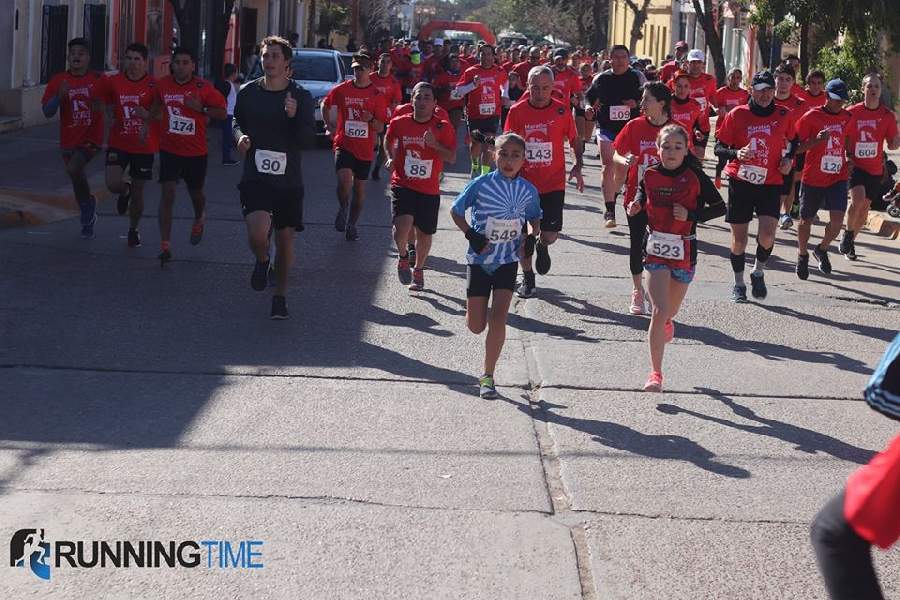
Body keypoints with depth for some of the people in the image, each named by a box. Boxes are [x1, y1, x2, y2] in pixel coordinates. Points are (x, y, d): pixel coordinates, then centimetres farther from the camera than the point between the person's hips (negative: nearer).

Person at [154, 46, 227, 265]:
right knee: (168, 193, -12)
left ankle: (199, 220, 53)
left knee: (195, 192, 17)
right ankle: (164, 245, -12)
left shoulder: (203, 88, -9)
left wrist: (201, 109, -19)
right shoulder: (163, 85, -2)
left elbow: (222, 113, -4)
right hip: (169, 149, 0)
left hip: (196, 151, 0)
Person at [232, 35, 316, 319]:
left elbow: (310, 140, -8)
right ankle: (262, 261, 16)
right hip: (255, 176, 0)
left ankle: (280, 296, 28)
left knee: (285, 239, 8)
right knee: (257, 234, -21)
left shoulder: (301, 97, -3)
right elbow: (237, 121, 20)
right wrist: (240, 136, -3)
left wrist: (294, 117, -25)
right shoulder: (249, 92, 3)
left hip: (289, 180, 0)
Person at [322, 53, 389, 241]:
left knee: (359, 188, 9)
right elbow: (325, 105, 19)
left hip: (365, 149, 1)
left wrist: (371, 120, -21)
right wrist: (329, 125, 9)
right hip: (344, 144, -1)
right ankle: (343, 209, 4)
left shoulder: (377, 95, -2)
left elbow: (380, 128, -1)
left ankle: (351, 224, 27)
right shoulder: (342, 89, -1)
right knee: (345, 180, -24)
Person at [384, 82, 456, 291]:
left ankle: (419, 270, 38)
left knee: (424, 234, 11)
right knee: (402, 227, -22)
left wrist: (435, 144, -23)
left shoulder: (443, 127, -6)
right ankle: (403, 257, 11)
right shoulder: (399, 123, -2)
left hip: (429, 190, 1)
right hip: (403, 185, -1)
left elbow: (452, 157, -7)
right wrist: (391, 158, 3)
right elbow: (388, 140, 19)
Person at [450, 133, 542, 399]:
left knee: (498, 319, -12)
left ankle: (488, 376, -1)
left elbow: (534, 218, 16)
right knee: (476, 326, 5)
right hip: (479, 259, -1)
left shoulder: (529, 190, -4)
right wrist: (472, 235, -14)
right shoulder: (481, 184, -12)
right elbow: (456, 211, -1)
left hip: (508, 260, 1)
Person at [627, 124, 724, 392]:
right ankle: (656, 373, -10)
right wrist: (636, 205, -2)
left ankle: (666, 323, 59)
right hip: (656, 249, -1)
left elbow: (720, 207, -3)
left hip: (684, 250, 1)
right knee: (659, 310, -14)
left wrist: (691, 214, -16)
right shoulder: (650, 175, -4)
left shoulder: (694, 178, -9)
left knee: (671, 310, 18)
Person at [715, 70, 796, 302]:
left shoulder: (784, 115, 2)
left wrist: (789, 159, 3)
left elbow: (793, 141, 21)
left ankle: (759, 272, 14)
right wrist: (736, 154, -19)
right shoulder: (737, 115, -2)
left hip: (771, 182, 0)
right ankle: (739, 284, 25)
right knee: (739, 237, 5)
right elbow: (719, 147, 0)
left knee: (767, 234, -15)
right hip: (740, 181, 0)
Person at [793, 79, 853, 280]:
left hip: (838, 177, 3)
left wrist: (849, 163, 16)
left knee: (837, 219, -12)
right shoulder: (811, 117, -9)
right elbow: (795, 147, -9)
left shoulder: (846, 117, 6)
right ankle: (802, 256, 33)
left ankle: (822, 249, 16)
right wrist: (817, 140, -24)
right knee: (807, 220, 10)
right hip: (813, 178, -3)